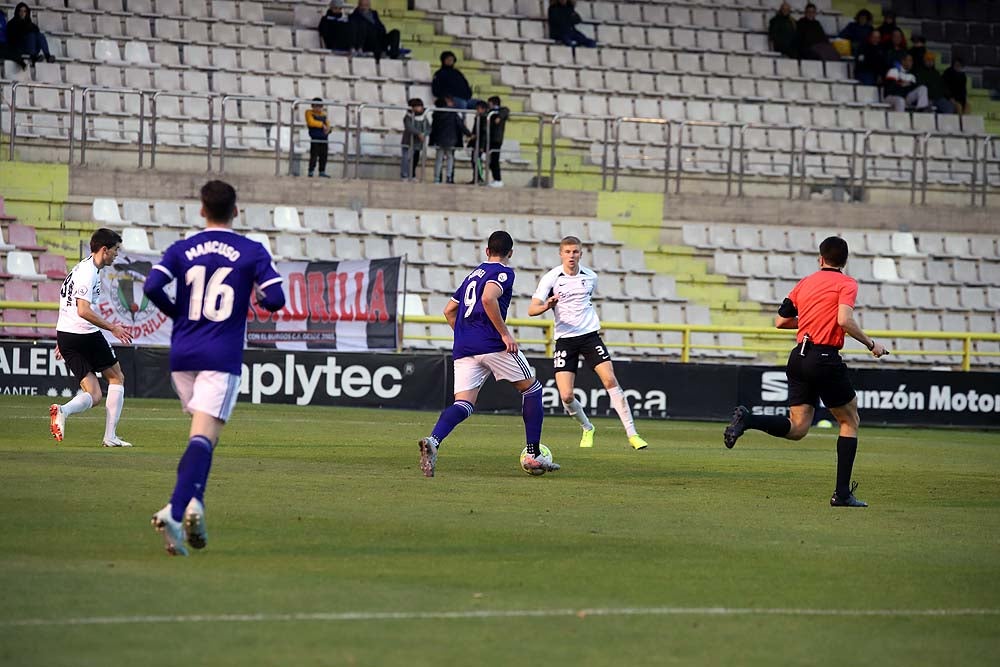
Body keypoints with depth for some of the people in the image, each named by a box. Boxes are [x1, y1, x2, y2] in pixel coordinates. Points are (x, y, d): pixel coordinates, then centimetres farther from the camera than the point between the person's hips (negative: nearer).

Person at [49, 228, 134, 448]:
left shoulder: (82, 268, 19)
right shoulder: (89, 272, -13)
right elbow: (83, 311, -23)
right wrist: (112, 327, -17)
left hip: (64, 334, 9)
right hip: (85, 334, -9)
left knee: (93, 395, 6)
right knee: (116, 378, 11)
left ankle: (63, 410, -24)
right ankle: (110, 436, 4)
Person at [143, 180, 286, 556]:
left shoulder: (182, 250, 6)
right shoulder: (252, 252, 1)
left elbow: (152, 286, -8)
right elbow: (275, 299, -6)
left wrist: (176, 313, 9)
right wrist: (258, 298, 17)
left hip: (182, 355, 3)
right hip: (222, 357, -3)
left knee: (201, 433, 22)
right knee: (204, 437, -12)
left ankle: (194, 502, 8)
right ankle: (175, 509, -31)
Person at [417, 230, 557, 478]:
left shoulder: (473, 275, 24)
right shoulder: (504, 272, 0)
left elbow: (449, 311, 27)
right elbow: (488, 298, -19)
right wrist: (505, 334, -15)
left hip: (463, 350, 6)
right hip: (492, 345, -6)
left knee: (463, 404, -4)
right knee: (532, 389, 13)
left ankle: (433, 440, -34)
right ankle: (533, 455, 10)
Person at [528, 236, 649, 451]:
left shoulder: (590, 277, 5)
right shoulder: (551, 278, -6)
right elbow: (532, 309, -13)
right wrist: (546, 306, -33)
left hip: (590, 335, 2)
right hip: (565, 339, -2)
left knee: (610, 380, -15)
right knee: (566, 396, -10)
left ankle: (631, 433, -11)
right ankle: (587, 429, 20)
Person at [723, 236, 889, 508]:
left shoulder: (804, 283, 16)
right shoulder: (847, 284, -2)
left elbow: (781, 321, 19)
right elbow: (844, 320, -19)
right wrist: (870, 344, -8)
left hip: (798, 358, 6)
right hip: (825, 359, -5)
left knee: (797, 428, 8)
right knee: (850, 421, 11)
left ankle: (747, 419, -18)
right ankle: (842, 493, 5)